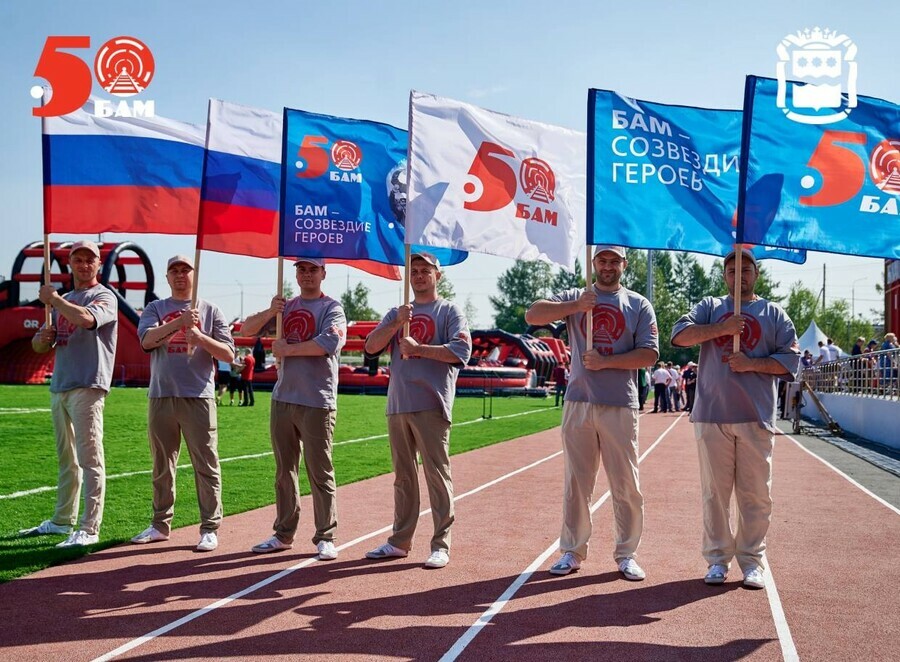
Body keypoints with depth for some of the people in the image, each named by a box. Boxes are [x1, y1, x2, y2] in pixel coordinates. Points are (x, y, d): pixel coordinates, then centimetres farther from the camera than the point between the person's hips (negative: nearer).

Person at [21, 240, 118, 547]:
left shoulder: (104, 296, -2)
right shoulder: (64, 301, 21)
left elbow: (85, 318, -26)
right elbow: (39, 345, 24)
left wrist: (53, 298, -10)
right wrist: (43, 337, -1)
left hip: (87, 386, -8)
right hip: (59, 386, 8)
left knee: (90, 459, -10)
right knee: (66, 458, 16)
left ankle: (89, 529, -10)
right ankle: (62, 521, 26)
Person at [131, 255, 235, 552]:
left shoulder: (210, 310, 8)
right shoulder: (156, 308, 12)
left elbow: (229, 354, 0)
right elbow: (147, 339, -9)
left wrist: (198, 336, -15)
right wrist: (179, 322, -22)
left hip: (198, 398, -2)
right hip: (161, 397, 2)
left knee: (206, 465, -2)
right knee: (162, 466, 11)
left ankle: (209, 528, 4)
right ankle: (160, 525, 22)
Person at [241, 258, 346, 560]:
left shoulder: (331, 308, -2)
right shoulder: (286, 307, 15)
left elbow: (328, 343, -21)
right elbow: (246, 329, 10)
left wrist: (287, 349, -12)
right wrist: (270, 312, -8)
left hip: (317, 403, -6)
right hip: (282, 399, 6)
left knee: (320, 473, -2)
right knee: (284, 470, 13)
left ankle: (325, 538, 7)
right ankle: (284, 534, 23)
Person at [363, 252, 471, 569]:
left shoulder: (449, 311, 4)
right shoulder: (397, 314, 19)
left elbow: (462, 351, -10)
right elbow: (371, 347, 6)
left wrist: (418, 348, -14)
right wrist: (397, 323, -7)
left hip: (431, 407, -5)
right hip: (398, 405, 5)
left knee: (437, 474, -5)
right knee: (403, 476, 11)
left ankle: (441, 545, 0)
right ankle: (400, 541, 19)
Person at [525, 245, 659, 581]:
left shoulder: (639, 305, 7)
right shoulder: (574, 298, 9)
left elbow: (649, 353, -3)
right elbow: (532, 315, -6)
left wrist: (605, 361, -13)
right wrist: (575, 306, -17)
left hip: (620, 407, -1)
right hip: (578, 403, 1)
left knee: (627, 486, 3)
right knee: (576, 483, 8)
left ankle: (626, 554, 16)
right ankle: (572, 552, 18)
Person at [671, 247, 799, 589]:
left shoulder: (774, 314, 11)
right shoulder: (710, 306, 12)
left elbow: (790, 359, 4)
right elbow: (679, 334, -3)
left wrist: (752, 363, -11)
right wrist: (722, 328, -13)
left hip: (756, 417, 0)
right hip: (713, 415, 0)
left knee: (756, 494, 2)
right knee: (714, 492, 5)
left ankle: (752, 561, 14)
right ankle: (718, 559, 15)